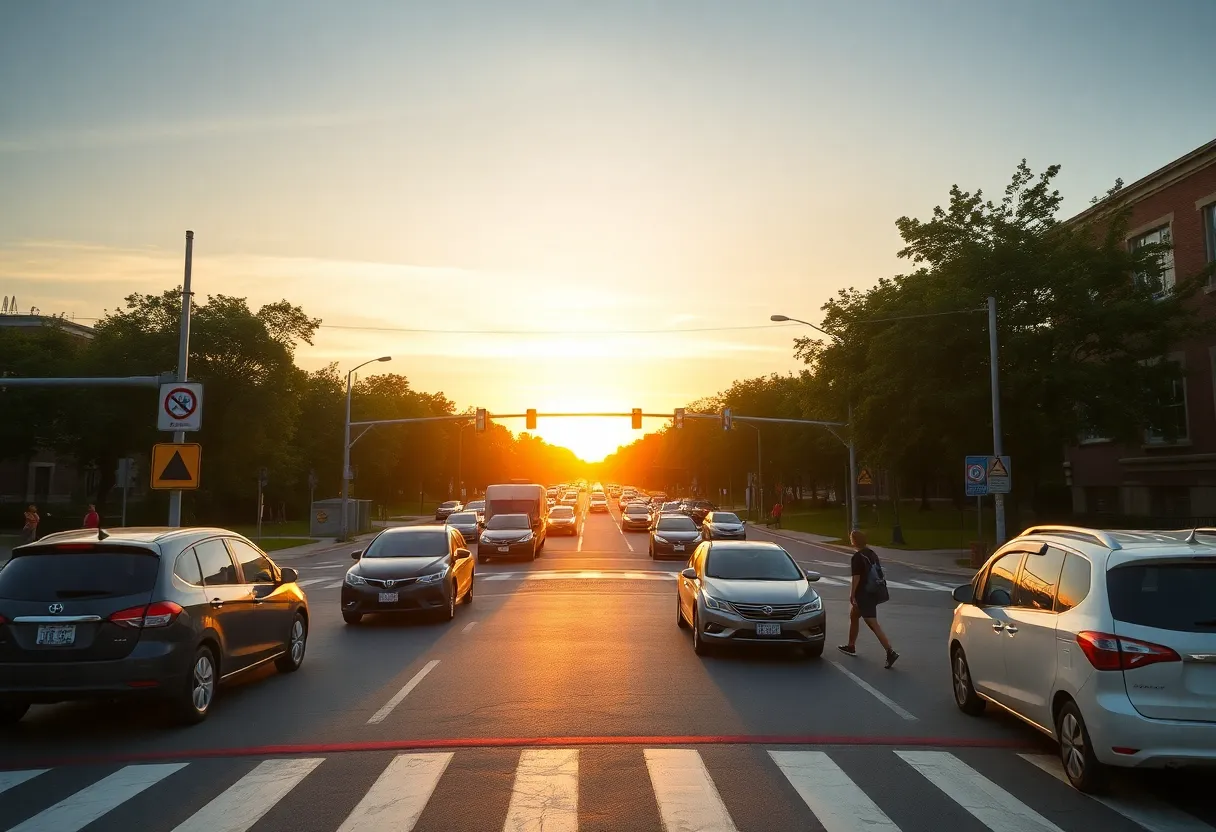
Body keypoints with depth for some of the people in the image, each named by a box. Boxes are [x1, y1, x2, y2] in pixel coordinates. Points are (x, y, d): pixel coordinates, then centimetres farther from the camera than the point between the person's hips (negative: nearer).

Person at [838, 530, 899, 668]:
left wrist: (852, 595, -12)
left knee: (873, 624, -7)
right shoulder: (872, 553, 8)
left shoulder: (857, 557, -16)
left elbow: (856, 577, -19)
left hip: (863, 595, -9)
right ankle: (851, 646, 32)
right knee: (853, 616, 23)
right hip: (873, 593, 9)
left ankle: (890, 652, -13)